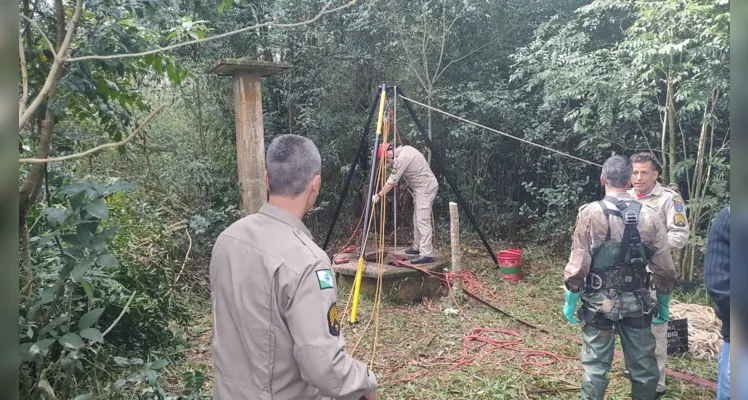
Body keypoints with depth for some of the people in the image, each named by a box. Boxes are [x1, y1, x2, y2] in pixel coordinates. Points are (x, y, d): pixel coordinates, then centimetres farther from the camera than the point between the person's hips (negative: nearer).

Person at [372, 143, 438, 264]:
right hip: (421, 187, 10)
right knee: (417, 219, 15)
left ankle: (426, 254, -16)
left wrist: (379, 195, -11)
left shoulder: (402, 158, -21)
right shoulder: (403, 149, 8)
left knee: (423, 220, -14)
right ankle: (417, 247, 25)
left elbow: (391, 182, -18)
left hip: (426, 188, -10)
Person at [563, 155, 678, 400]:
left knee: (595, 365, 6)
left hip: (599, 302, -3)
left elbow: (578, 265, -13)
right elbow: (665, 269, 1)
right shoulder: (649, 216, -2)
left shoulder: (590, 213, -12)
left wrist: (569, 301, -2)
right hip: (637, 302, 3)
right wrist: (664, 304, 14)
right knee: (643, 364, 16)